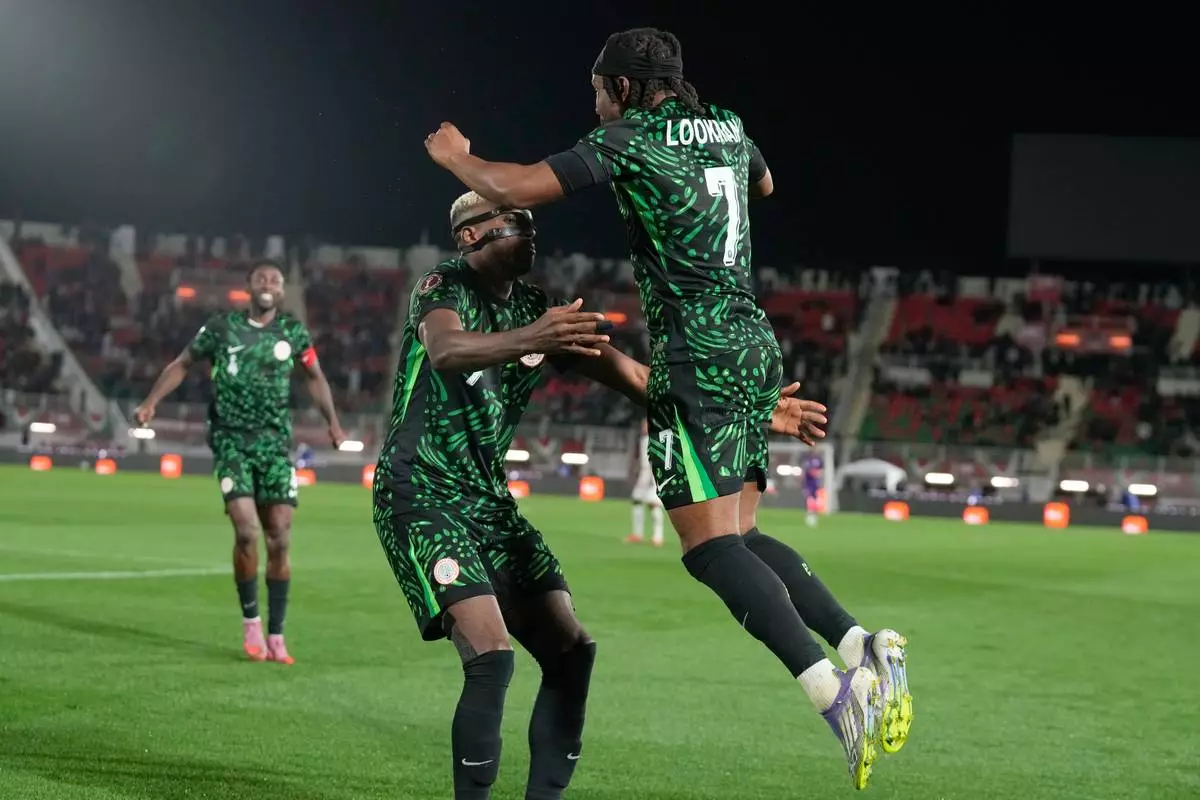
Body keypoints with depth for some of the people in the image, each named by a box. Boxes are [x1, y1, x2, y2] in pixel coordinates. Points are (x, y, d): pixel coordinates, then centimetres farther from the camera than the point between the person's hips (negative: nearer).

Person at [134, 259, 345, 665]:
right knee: (247, 532, -17)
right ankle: (250, 621, 3)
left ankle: (276, 636, 8)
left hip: (275, 444, 2)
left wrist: (333, 422, 12)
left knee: (279, 541, -2)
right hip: (231, 441, -2)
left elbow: (314, 376, 20)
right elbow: (182, 364, 11)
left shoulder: (293, 332, 5)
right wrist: (151, 402, 2)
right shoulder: (222, 328, 0)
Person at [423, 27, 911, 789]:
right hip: (756, 346, 8)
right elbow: (763, 183, 39)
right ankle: (863, 645, -6)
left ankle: (834, 690, -28)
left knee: (710, 544, -13)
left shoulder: (628, 139, -5)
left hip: (698, 358, -8)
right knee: (741, 534, 12)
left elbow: (519, 189, -10)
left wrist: (457, 156, 8)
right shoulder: (727, 128, 16)